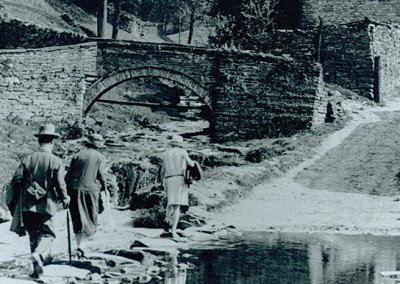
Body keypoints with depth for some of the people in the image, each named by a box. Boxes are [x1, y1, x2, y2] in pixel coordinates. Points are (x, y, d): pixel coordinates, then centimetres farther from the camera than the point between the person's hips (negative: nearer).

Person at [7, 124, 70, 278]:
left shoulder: (28, 159, -1)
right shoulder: (56, 161, -8)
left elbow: (16, 180, -3)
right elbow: (60, 184, -10)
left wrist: (12, 201, 10)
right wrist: (65, 199, 8)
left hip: (28, 205, 3)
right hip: (46, 205, -3)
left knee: (34, 235, 14)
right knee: (47, 234, 8)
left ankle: (37, 268, 15)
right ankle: (38, 253, -22)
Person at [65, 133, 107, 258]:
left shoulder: (78, 155, 10)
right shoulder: (100, 157, 3)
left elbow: (69, 174, 6)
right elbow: (101, 175, -6)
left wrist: (67, 192, 10)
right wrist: (103, 187, 10)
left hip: (75, 190, 3)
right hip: (91, 190, -3)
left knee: (78, 221, 9)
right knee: (91, 221, 4)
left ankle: (79, 247, 5)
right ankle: (81, 246, -13)